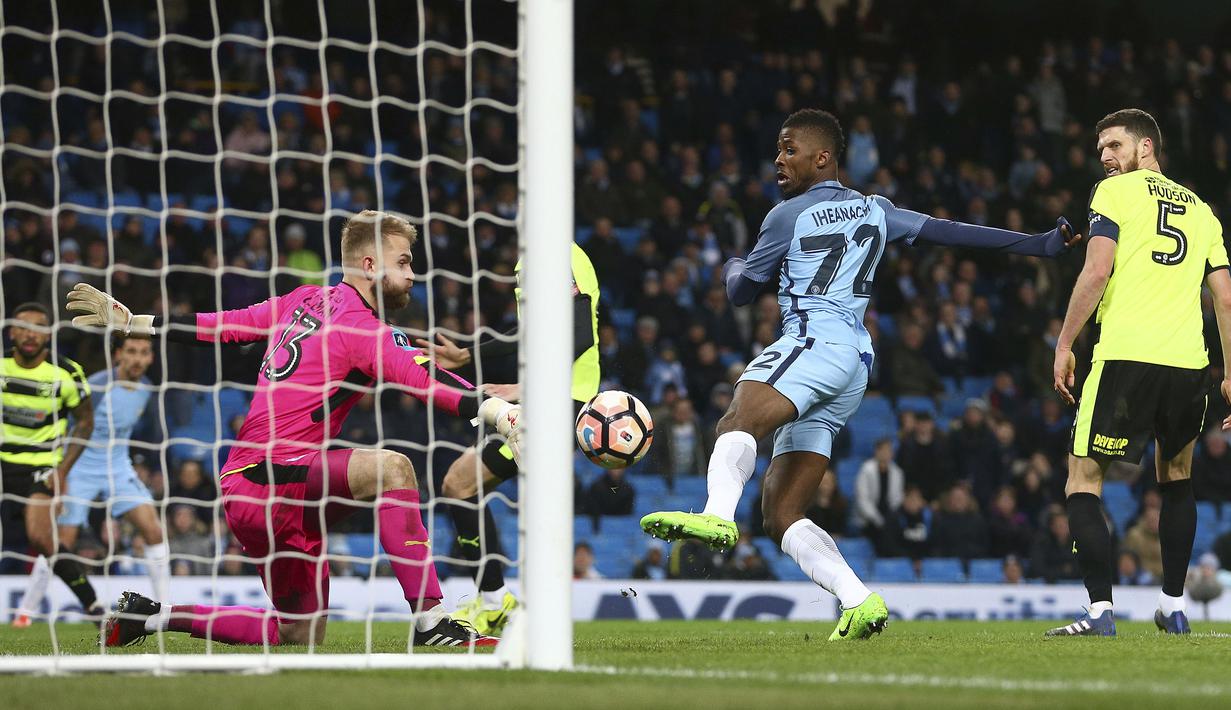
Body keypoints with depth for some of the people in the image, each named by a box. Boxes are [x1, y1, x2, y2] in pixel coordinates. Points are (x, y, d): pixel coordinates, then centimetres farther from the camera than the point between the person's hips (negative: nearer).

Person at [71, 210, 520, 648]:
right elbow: (428, 381, -29)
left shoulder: (305, 301, 13)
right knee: (390, 467, -30)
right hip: (264, 479, -10)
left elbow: (225, 325, 20)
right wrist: (499, 414, -42)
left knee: (300, 634, 16)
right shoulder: (364, 330, -13)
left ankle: (150, 615, 22)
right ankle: (430, 621, -33)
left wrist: (132, 323, 30)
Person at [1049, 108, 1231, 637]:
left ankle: (1100, 609, -11)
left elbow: (1097, 272, -7)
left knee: (1083, 477, 2)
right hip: (1188, 364, 5)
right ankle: (1173, 607, 22)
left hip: (1125, 356, -5)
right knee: (1177, 476, 25)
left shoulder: (1115, 192, 5)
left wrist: (1064, 345, -2)